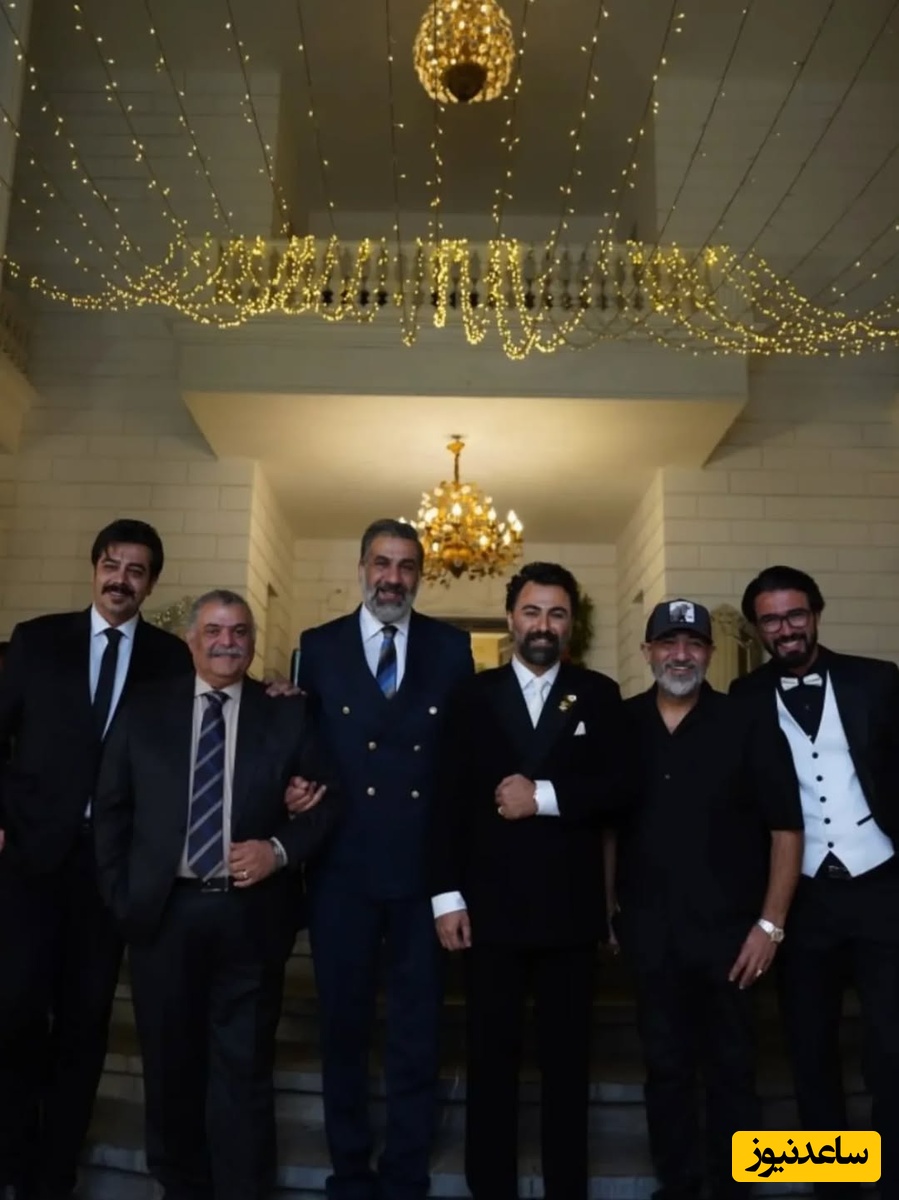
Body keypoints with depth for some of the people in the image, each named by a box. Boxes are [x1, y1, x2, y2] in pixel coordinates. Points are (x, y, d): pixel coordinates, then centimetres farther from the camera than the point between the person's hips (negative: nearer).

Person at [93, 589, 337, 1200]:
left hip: (252, 914, -2)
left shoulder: (287, 713, -1)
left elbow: (329, 799, 1)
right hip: (163, 911, 2)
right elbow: (111, 807, 6)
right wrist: (121, 892, 1)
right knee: (171, 1064, 18)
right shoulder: (146, 708, 3)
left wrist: (280, 849, -14)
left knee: (244, 1070, 9)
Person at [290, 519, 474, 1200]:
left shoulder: (452, 648, 1)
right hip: (342, 868, 1)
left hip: (425, 868, 0)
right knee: (344, 1026, 16)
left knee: (418, 1033, 12)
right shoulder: (318, 647, 2)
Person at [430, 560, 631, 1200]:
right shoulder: (474, 695, 3)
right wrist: (447, 894, -6)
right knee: (491, 1053, 11)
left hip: (569, 905, 0)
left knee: (568, 1055, 13)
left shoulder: (599, 695, 3)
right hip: (491, 903, 0)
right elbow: (450, 799, 0)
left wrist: (544, 797, -17)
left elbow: (619, 787, -6)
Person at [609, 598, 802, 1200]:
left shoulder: (748, 727, -6)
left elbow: (786, 828, -5)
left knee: (731, 1067, 11)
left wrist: (771, 923, -9)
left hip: (727, 929, -2)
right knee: (665, 1066, 15)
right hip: (648, 931, 2)